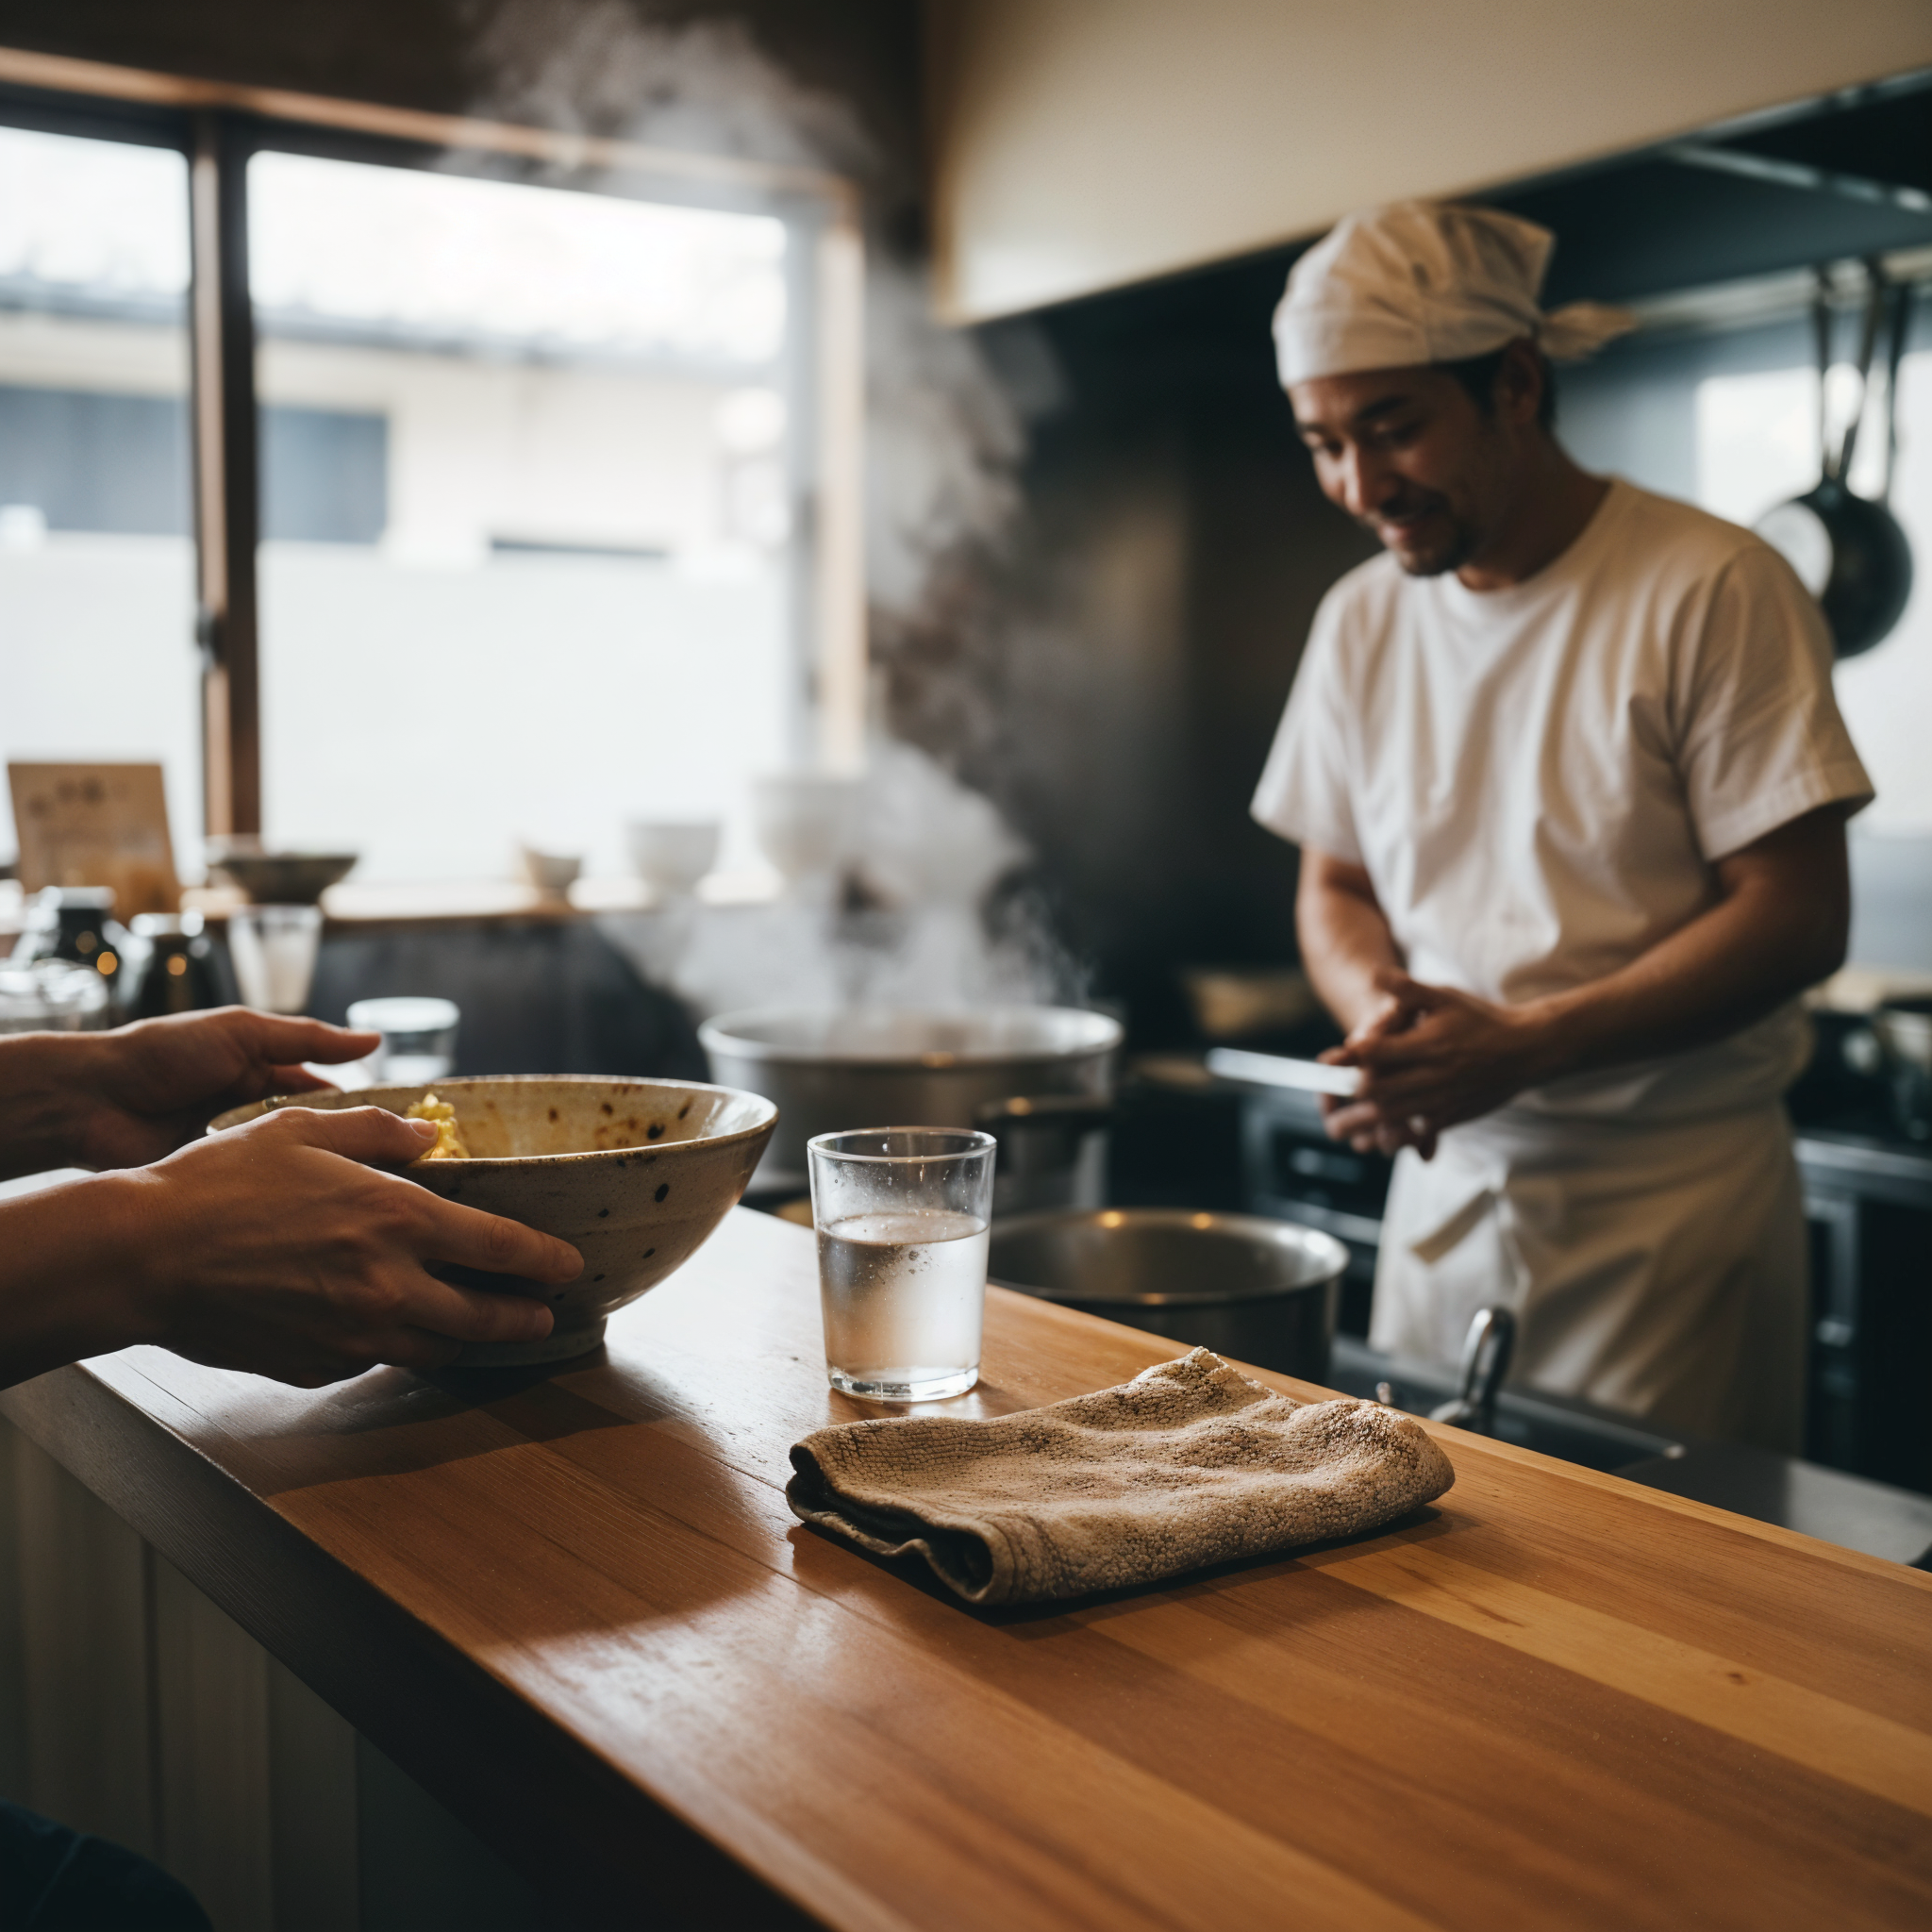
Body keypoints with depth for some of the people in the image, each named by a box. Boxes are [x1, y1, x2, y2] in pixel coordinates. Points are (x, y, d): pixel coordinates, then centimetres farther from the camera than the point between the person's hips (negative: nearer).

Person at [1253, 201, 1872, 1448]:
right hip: (1448, 1178, 5)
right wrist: (1383, 1017, -9)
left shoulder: (1711, 587, -11)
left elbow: (1800, 916, -13)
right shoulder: (1361, 620, 6)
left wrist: (1522, 1044, -21)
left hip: (1673, 1195, -4)